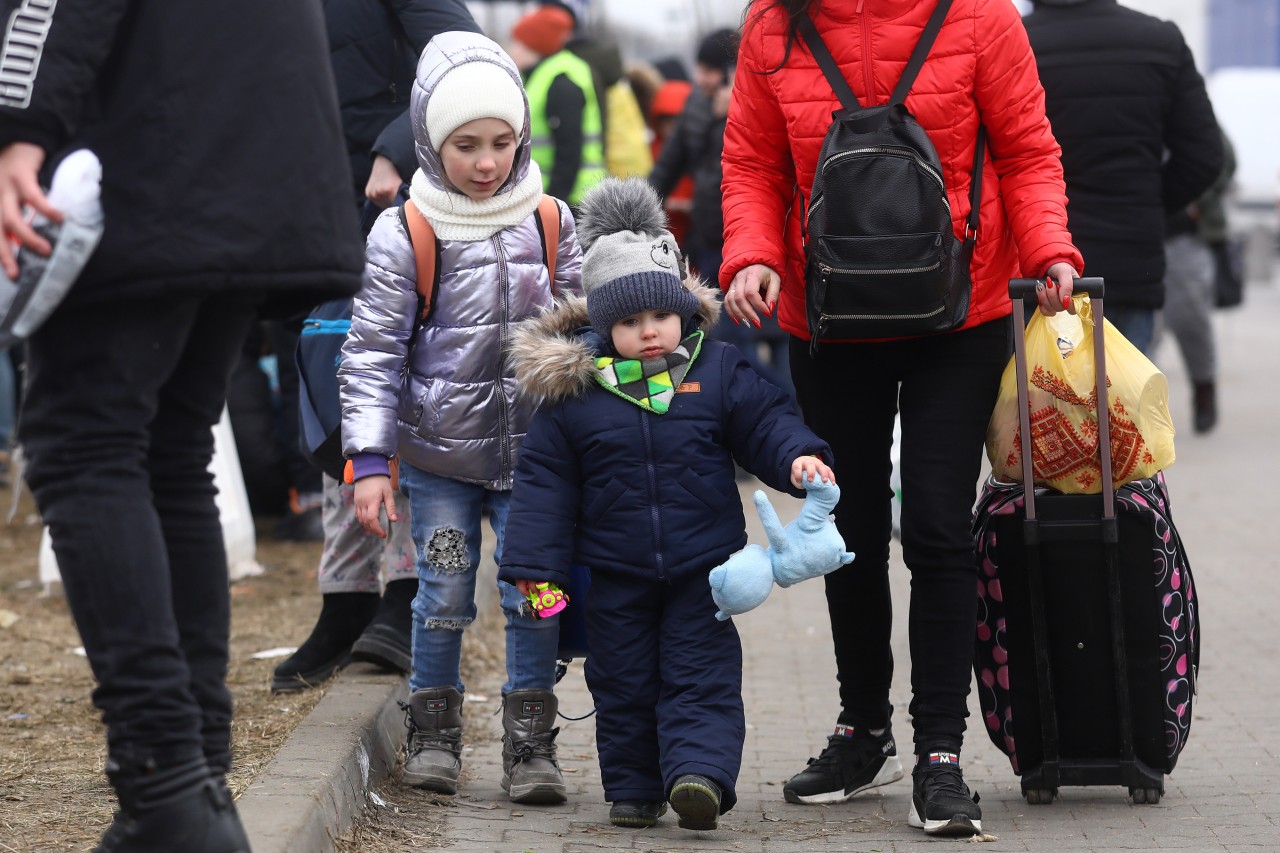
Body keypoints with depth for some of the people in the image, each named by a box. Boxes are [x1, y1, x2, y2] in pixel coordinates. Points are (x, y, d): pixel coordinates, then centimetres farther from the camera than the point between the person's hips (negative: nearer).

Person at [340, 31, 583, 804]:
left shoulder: (552, 224, 1)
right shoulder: (403, 236, -7)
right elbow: (373, 354, -6)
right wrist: (370, 461, -12)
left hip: (531, 452, 2)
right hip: (439, 457, -2)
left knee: (535, 595, -1)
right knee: (444, 597, 3)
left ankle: (530, 742, 9)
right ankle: (435, 730, 21)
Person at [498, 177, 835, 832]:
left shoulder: (718, 373, -3)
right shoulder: (573, 391, -4)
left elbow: (765, 423, -1)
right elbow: (545, 481, 0)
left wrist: (799, 457, -24)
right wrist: (536, 566, -3)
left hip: (703, 567, -1)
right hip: (616, 575, 1)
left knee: (702, 676, -8)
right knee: (624, 682, 9)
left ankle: (700, 772, -18)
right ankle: (633, 789, 20)